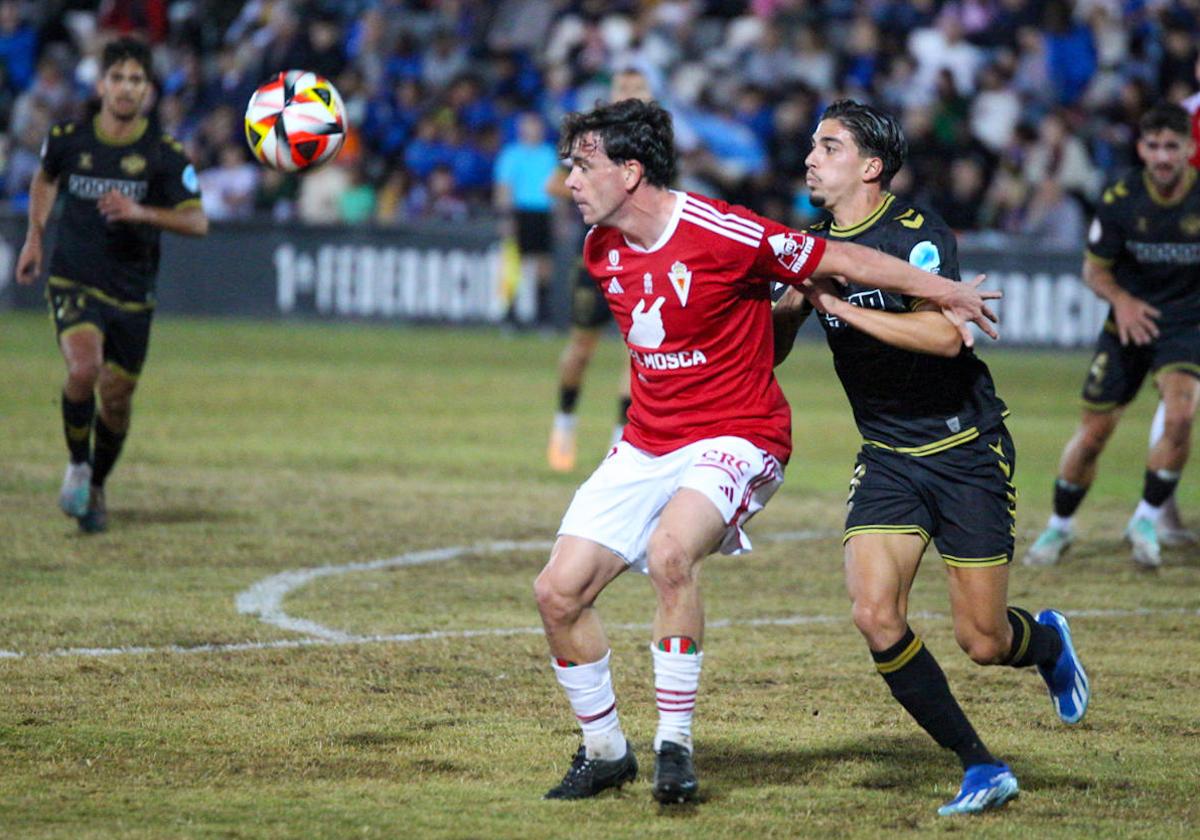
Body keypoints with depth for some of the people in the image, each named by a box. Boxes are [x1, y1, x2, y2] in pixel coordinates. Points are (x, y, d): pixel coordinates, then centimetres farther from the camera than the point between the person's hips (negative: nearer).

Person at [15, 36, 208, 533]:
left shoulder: (164, 154, -7)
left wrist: (141, 212, -26)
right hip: (73, 282, -1)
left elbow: (197, 222, -11)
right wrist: (35, 238, 18)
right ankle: (77, 465, -1)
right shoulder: (68, 139, -2)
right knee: (84, 368, -26)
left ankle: (95, 488, 33)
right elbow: (45, 179, 21)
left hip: (132, 294, 1)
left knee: (116, 398, 6)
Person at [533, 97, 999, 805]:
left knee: (670, 549, -35)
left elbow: (841, 260, -10)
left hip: (737, 438, -7)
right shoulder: (602, 251, 3)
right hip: (646, 445, 7)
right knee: (559, 592, -4)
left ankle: (675, 745, -23)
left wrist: (948, 294, -3)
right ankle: (605, 752, 16)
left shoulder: (723, 235, -19)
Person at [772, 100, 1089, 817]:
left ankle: (1048, 641, 39)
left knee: (982, 643, -1)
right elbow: (771, 349, 10)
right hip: (887, 456, 5)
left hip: (967, 451, -5)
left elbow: (944, 334, -31)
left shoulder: (918, 234, -16)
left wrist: (842, 305, -28)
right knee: (875, 614, -16)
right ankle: (981, 768, -3)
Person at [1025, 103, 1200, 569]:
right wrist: (1121, 300, -21)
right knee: (1093, 432, 1)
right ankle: (1059, 526, 26)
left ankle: (1146, 522, -4)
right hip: (1132, 318, 1)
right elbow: (1093, 268, 0)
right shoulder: (1120, 199, -11)